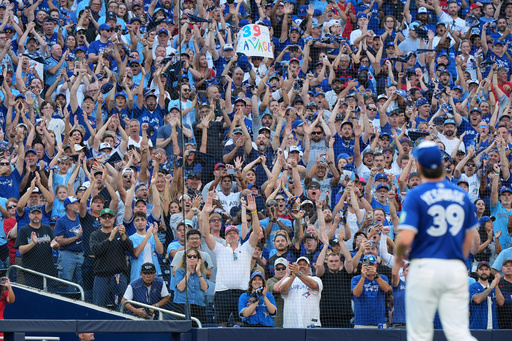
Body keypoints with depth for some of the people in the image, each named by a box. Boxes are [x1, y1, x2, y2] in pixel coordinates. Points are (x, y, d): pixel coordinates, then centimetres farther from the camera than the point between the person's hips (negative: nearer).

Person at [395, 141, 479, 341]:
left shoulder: (416, 196, -6)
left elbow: (405, 239, -16)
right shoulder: (462, 195, 8)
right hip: (456, 269, 4)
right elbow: (469, 240, 14)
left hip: (424, 267, -3)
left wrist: (398, 255, 5)